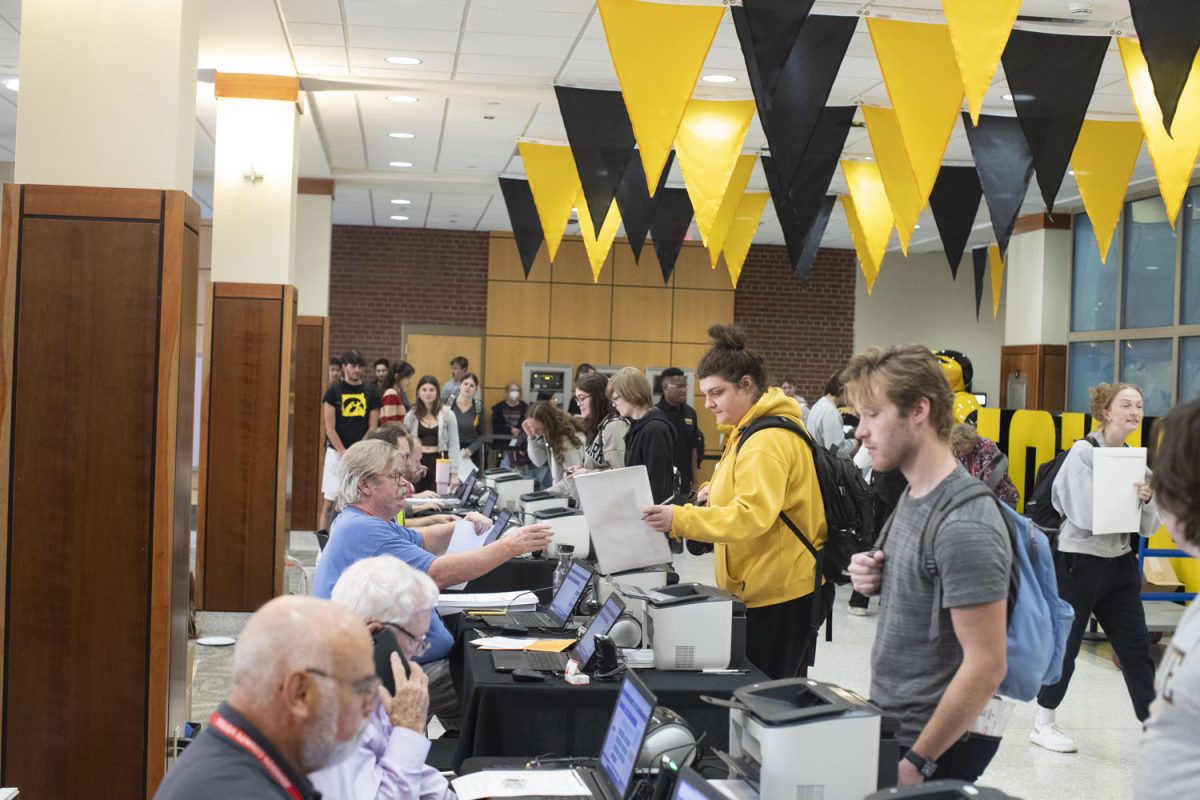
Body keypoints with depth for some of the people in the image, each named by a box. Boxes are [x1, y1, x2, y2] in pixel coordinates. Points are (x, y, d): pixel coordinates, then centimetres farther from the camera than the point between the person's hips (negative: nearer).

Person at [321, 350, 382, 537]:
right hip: (337, 452, -2)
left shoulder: (371, 393, 8)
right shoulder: (334, 391, 2)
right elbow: (329, 427, -3)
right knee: (330, 498, -2)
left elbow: (373, 427, 6)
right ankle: (322, 534, 1)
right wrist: (344, 453, -11)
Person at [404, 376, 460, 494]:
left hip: (440, 462, -1)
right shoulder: (411, 415, 4)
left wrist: (454, 473, -5)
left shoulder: (447, 414, 0)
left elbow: (454, 445, 0)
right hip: (418, 462, 1)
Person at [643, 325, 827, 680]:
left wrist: (681, 519, -34)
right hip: (762, 586, 11)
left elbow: (752, 515, -29)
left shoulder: (769, 441, -19)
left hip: (780, 593, -10)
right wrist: (716, 493, 8)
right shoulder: (749, 431, 15)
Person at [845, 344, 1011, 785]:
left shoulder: (964, 526, -24)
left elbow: (985, 666, -24)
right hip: (892, 726, 9)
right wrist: (877, 581, -3)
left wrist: (919, 761, -20)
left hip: (938, 743, -8)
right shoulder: (911, 495, 4)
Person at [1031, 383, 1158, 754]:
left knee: (1137, 648, 5)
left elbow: (1149, 528, 6)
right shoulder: (1083, 451, -11)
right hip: (1079, 562, -6)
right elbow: (1087, 517, -20)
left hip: (1120, 564, 6)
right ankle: (1043, 725, 21)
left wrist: (1147, 500, -14)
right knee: (1065, 646, 6)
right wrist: (1130, 497, -11)